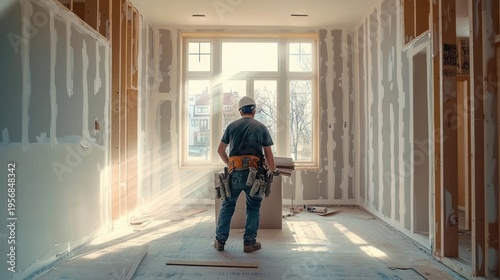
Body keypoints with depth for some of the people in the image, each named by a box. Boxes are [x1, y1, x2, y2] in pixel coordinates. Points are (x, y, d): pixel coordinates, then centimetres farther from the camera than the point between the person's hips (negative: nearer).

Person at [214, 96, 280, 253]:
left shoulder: (232, 126, 11)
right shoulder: (261, 128, 7)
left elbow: (220, 150, 16)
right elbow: (268, 154, 5)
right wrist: (273, 170, 22)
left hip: (235, 172, 1)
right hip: (253, 172, -1)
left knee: (227, 205, 13)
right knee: (253, 207, 12)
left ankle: (220, 240, 17)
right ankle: (249, 242, 15)